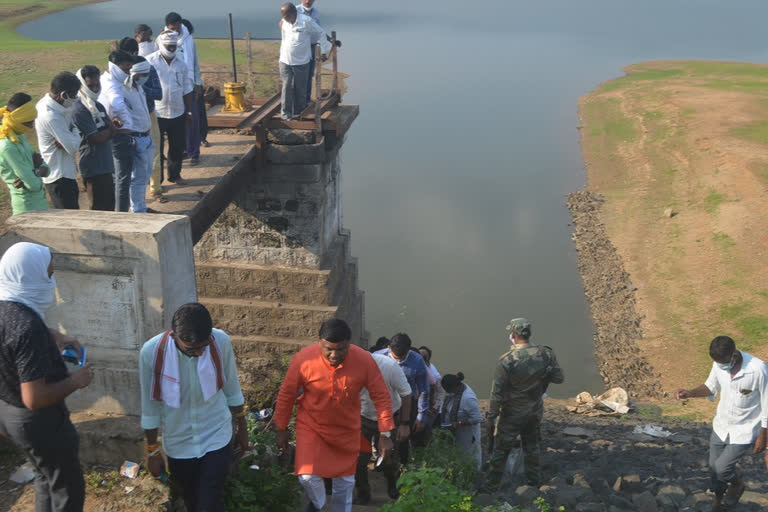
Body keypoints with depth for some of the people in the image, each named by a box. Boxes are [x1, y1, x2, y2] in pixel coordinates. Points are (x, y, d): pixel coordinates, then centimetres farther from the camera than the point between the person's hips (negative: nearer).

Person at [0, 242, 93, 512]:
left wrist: (55, 337, 8)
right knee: (68, 488, 12)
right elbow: (35, 398, -35)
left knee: (46, 476, 29)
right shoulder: (28, 327, -35)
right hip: (38, 421, -9)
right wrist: (75, 380, -20)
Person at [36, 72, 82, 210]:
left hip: (63, 173, 10)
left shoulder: (45, 103, 3)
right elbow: (73, 147, -24)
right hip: (59, 176, -10)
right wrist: (75, 131, -5)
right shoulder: (51, 117, -27)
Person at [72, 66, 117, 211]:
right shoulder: (79, 110, -16)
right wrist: (111, 130, -3)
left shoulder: (98, 106, 12)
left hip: (106, 166, 9)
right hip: (93, 168, -9)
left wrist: (112, 127, -15)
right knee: (99, 210, 0)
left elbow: (111, 127, 7)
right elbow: (96, 138, -20)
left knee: (109, 207, 17)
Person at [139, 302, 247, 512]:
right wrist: (152, 450, 0)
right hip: (177, 444, 1)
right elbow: (150, 406, -9)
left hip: (217, 437, -1)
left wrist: (242, 428, 8)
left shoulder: (221, 341, -21)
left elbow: (232, 389, -3)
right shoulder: (151, 352, -24)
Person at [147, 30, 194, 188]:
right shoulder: (150, 61, -5)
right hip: (156, 114, -4)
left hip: (177, 113, 4)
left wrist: (189, 111, 13)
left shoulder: (180, 64, 9)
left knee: (177, 146, 12)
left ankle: (174, 174, 30)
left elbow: (187, 90, 14)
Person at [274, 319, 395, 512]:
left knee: (345, 479, 12)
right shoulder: (303, 359, -25)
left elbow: (381, 397, -13)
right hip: (311, 426, -1)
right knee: (308, 475, -11)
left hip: (346, 429, 1)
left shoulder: (365, 360, -24)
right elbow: (286, 395, -11)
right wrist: (281, 429, -3)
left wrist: (385, 434, -16)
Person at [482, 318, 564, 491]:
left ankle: (491, 486, 20)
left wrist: (491, 418, -8)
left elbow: (497, 394, -19)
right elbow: (559, 378, -2)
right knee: (532, 447, 22)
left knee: (501, 450, 10)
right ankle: (534, 482, 33)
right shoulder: (545, 354, -13)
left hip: (512, 415, -4)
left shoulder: (506, 360, -25)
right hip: (535, 412, 4)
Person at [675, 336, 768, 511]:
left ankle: (737, 485, 28)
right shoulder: (719, 364, -13)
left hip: (744, 431, -5)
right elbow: (711, 387, 6)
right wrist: (690, 393, -13)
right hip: (721, 425, 5)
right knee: (714, 466, 15)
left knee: (722, 467, -7)